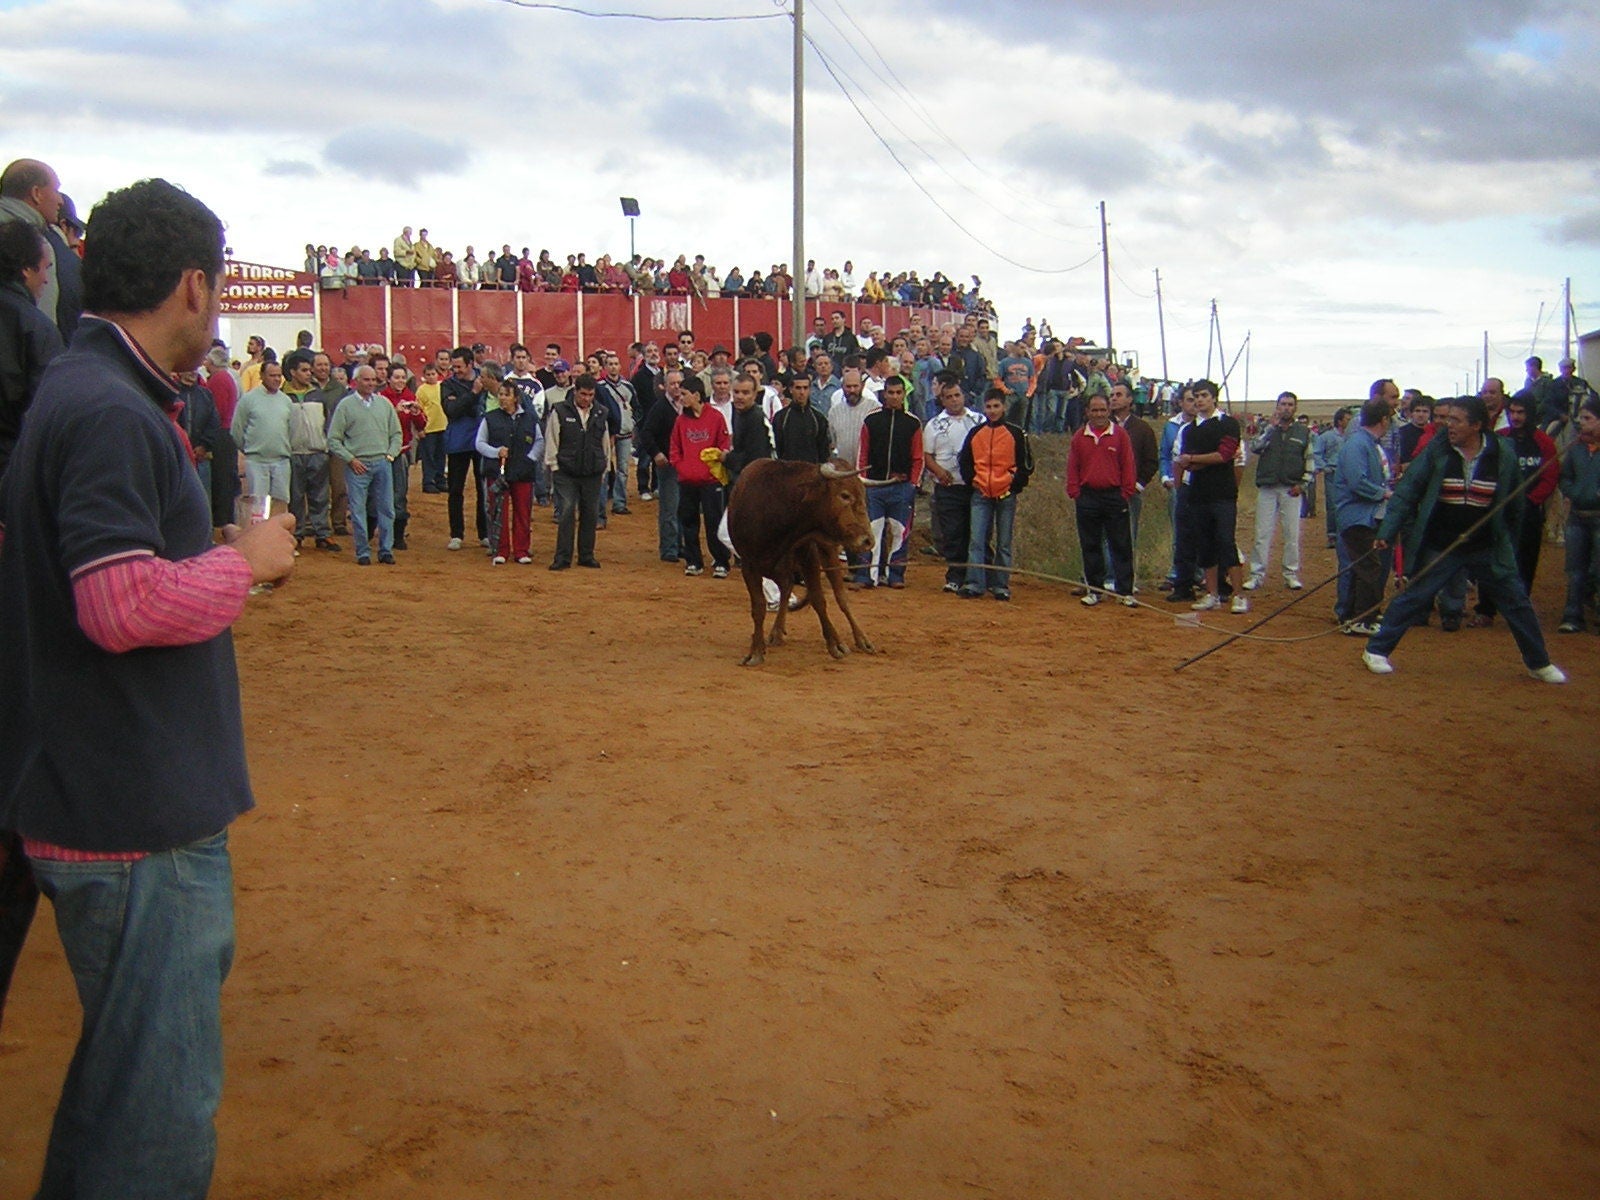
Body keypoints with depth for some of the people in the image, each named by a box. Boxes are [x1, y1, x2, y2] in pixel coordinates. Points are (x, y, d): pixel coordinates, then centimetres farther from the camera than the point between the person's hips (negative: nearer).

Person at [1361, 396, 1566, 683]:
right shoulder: (1436, 451, -8)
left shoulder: (1504, 455, -6)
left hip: (1487, 549, 1)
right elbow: (1406, 492, -7)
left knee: (1517, 602, 5)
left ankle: (1539, 663, 21)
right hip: (1438, 547, -1)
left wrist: (1508, 538, 11)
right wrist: (1387, 532, -14)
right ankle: (1376, 651, 14)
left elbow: (1514, 503, 7)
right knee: (1411, 599, 0)